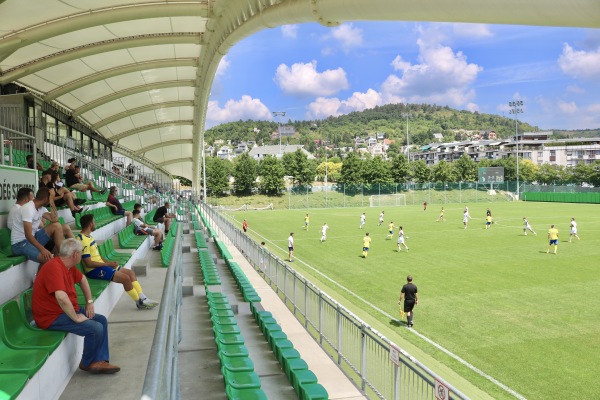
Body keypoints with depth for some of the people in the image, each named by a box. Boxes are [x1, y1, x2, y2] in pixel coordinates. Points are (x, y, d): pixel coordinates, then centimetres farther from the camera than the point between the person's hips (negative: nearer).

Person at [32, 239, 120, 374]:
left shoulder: (69, 266, 5)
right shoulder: (54, 268, -26)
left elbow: (82, 279, 25)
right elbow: (61, 297, -38)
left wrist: (89, 302, 15)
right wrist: (76, 318, -27)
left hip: (69, 309, 11)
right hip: (53, 317, -11)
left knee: (102, 320, 7)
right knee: (95, 328, -21)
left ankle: (100, 361, 4)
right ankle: (87, 363, 4)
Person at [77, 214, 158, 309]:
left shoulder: (88, 236, 14)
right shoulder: (83, 240, -18)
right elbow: (88, 263, -21)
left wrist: (109, 262, 3)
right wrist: (108, 264, -15)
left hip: (101, 265, 10)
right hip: (94, 270, -10)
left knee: (130, 272, 5)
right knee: (125, 278, -19)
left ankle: (143, 298, 1)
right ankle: (139, 302, -3)